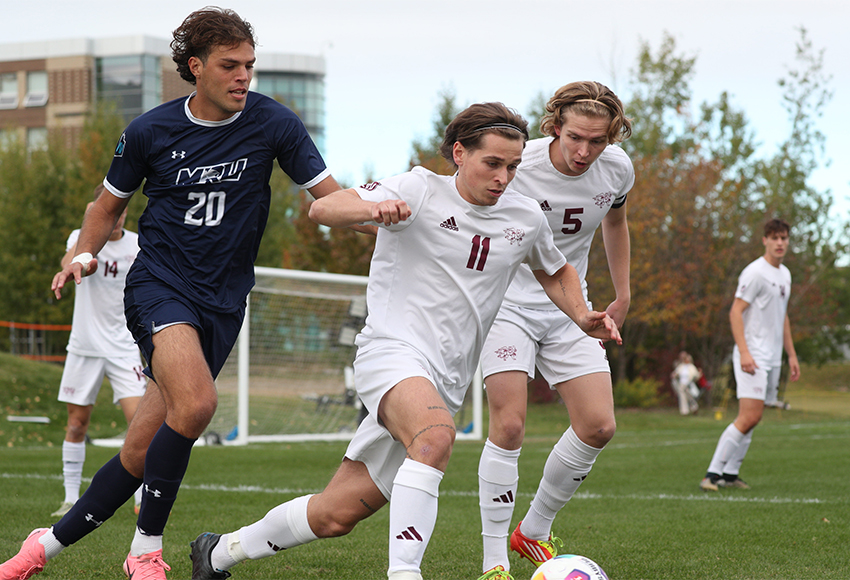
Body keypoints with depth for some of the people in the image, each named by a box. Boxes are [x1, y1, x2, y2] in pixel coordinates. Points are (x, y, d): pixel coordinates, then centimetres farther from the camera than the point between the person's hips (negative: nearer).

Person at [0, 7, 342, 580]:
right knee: (196, 402, -30)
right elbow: (110, 204, 15)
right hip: (159, 281, -2)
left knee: (142, 453, 0)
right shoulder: (150, 131, 0)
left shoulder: (272, 122, -1)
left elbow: (330, 195, -3)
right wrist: (85, 254, -3)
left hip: (222, 301, 2)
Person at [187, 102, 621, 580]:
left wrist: (583, 317, 10)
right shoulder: (421, 190, -5)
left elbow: (557, 272, 30)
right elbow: (323, 209, -13)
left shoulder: (526, 217, 10)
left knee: (335, 516, 4)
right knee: (436, 436, -40)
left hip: (446, 383, 5)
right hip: (394, 351, -5)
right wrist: (373, 207, -34)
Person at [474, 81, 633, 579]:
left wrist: (623, 295, 20)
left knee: (599, 427, -4)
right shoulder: (517, 168, -22)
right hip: (508, 304, -5)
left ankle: (535, 531, 17)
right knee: (510, 426, -18)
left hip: (569, 309, 5)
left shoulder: (617, 169, -7)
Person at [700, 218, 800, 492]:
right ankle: (712, 474, -15)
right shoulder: (755, 272, -10)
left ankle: (730, 474, 12)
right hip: (752, 357, -8)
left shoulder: (784, 274, 17)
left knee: (751, 419, 7)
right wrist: (744, 352, -23)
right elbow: (735, 312, -15)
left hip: (772, 360, 8)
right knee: (749, 417, -17)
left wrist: (791, 355, 23)